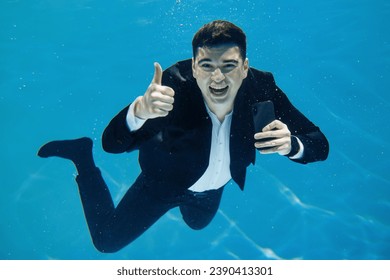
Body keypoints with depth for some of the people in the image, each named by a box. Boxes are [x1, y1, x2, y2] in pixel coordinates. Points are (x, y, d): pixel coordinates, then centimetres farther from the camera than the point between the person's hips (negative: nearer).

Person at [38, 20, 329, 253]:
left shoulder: (262, 88, -31)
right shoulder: (175, 85, -39)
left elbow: (320, 145, -26)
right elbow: (112, 142, -43)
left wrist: (290, 144, -50)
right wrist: (140, 109, -64)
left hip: (215, 186, 4)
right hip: (165, 179, -3)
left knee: (198, 223, 36)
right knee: (107, 241, 12)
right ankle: (83, 156, 26)